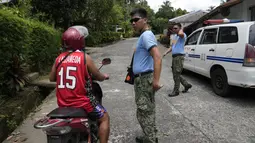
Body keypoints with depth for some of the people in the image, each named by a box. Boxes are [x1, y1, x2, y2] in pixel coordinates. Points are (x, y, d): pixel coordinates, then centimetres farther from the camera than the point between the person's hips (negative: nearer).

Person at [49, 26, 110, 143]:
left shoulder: (59, 58, 1)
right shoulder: (85, 57, -13)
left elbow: (52, 78, 13)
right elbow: (99, 77, -3)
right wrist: (105, 76, 19)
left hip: (63, 103, 6)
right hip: (82, 102, -5)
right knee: (104, 118, 12)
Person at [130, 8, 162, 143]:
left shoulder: (146, 35, -15)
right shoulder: (144, 36, 17)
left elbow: (157, 57, -26)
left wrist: (156, 80, -30)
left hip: (144, 79, -10)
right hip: (142, 78, 10)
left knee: (144, 113, -2)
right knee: (147, 111, 18)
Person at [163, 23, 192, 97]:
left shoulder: (183, 35, -9)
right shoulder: (174, 36, 20)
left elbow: (180, 34, -36)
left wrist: (181, 29, -14)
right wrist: (166, 52, 8)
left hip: (179, 56, -9)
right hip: (174, 56, 9)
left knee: (176, 74, -4)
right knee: (176, 74, 15)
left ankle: (176, 91, 7)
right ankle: (187, 85, 30)